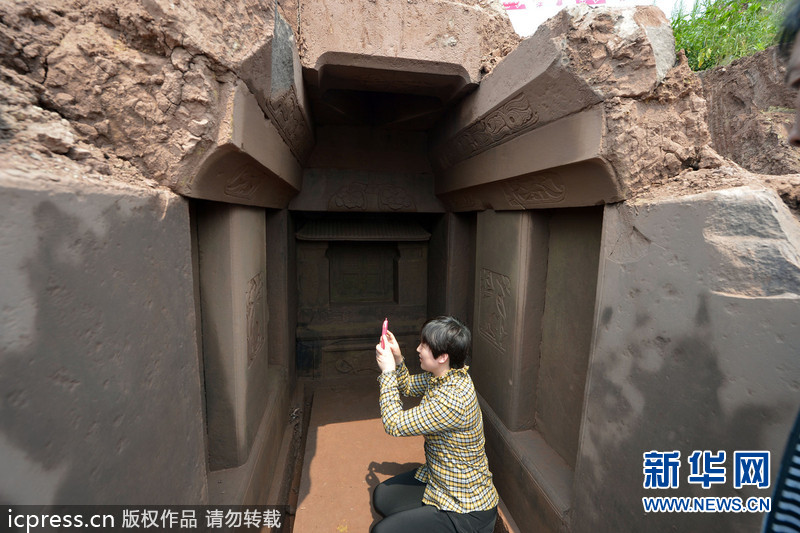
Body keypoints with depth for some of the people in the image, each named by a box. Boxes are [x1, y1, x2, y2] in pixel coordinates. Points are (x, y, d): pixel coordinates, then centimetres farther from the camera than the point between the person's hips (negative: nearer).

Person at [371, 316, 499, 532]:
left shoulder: (452, 399, -36)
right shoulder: (441, 376, -8)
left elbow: (394, 425, -27)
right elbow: (407, 386, 10)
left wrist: (387, 371, -21)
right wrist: (397, 358, -8)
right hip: (438, 478, 9)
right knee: (381, 497, 12)